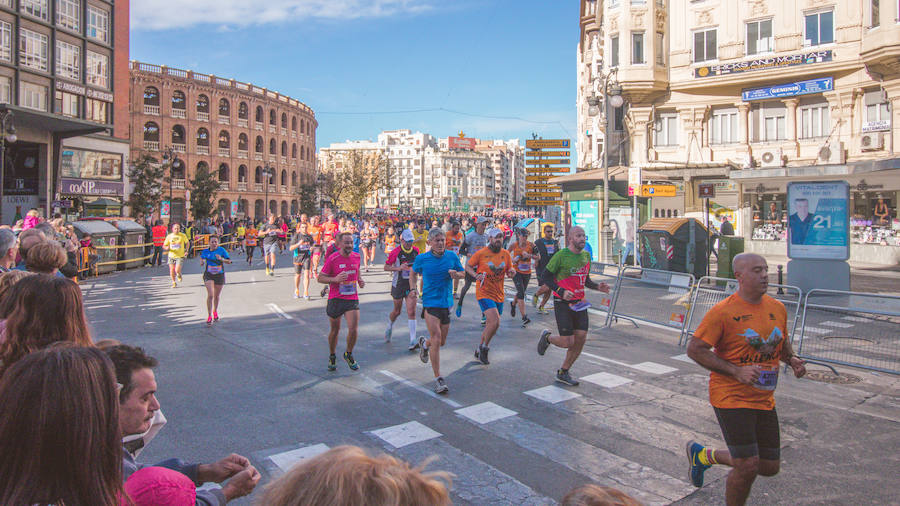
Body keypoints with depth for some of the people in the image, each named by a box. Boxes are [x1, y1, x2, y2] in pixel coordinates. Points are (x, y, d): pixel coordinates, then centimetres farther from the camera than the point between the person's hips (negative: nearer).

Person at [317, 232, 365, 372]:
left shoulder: (356, 257, 3)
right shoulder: (332, 259, -11)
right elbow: (320, 278, -7)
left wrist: (360, 280, 4)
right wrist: (335, 279, -23)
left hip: (352, 298, 2)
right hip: (335, 299, -2)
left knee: (353, 329, -12)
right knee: (335, 330, 11)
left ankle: (348, 355, 15)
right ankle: (332, 357, 35)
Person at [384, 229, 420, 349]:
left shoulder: (416, 251, 2)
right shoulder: (396, 252, -11)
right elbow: (386, 267, -7)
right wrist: (398, 268, -21)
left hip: (411, 285, 2)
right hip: (398, 285, -2)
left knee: (411, 312, -7)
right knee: (397, 311, 11)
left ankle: (412, 341, -9)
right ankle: (389, 327, 44)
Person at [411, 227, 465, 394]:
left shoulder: (452, 256, 1)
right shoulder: (422, 258, -4)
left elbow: (463, 273, 12)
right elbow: (413, 274, 13)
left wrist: (456, 274, -10)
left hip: (446, 303, 4)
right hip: (430, 301, -3)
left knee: (442, 342, 14)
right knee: (436, 338, -15)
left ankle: (425, 344, 50)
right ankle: (438, 379, -8)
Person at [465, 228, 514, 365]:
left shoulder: (506, 254, 5)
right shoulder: (481, 253, -8)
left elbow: (509, 270, 14)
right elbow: (468, 266, 1)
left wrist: (511, 272, -9)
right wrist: (475, 275, -18)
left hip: (499, 295, 6)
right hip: (484, 293, -6)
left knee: (491, 325, 14)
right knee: (495, 322, -21)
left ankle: (480, 350, 34)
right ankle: (484, 348, 2)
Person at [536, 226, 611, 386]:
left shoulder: (586, 256, 9)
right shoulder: (561, 255, -12)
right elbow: (546, 277, -9)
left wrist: (597, 286, 2)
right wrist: (561, 292, -21)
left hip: (580, 303, 7)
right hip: (563, 303, -6)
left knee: (580, 339, 2)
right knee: (568, 342, -8)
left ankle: (563, 373, 20)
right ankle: (547, 338, 26)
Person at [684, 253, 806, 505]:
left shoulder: (778, 309, 5)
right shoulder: (723, 311, -15)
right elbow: (695, 349, -15)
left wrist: (792, 359, 1)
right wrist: (736, 371, -22)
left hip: (764, 399, 7)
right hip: (731, 397, -7)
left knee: (770, 466, 13)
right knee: (748, 467, -11)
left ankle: (704, 455, 33)